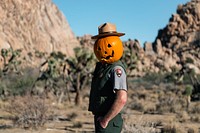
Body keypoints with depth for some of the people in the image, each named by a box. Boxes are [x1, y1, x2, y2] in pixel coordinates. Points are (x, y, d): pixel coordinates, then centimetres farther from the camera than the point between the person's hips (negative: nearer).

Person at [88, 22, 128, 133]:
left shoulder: (116, 69, -18)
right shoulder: (101, 67, 11)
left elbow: (122, 99, -29)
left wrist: (106, 119, -21)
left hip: (109, 123, -9)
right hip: (101, 120, 9)